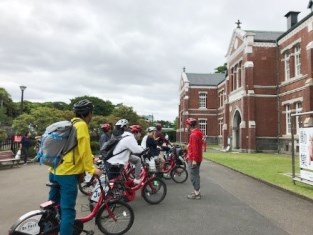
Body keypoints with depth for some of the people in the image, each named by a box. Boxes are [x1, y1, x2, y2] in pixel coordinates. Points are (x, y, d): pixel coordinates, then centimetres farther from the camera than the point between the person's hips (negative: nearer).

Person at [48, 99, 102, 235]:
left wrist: (91, 158, 33)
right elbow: (84, 150, -16)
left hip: (55, 171, 9)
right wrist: (91, 169, -9)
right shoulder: (81, 125, -10)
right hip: (67, 173, -9)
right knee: (68, 211, -3)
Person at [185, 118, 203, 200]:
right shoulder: (197, 133, 14)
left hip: (193, 159, -10)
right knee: (195, 175, 16)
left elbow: (195, 148, -24)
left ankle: (197, 193, 5)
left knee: (194, 176, -2)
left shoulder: (194, 134, -19)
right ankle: (196, 191, 26)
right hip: (196, 158, 10)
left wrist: (194, 160, -24)